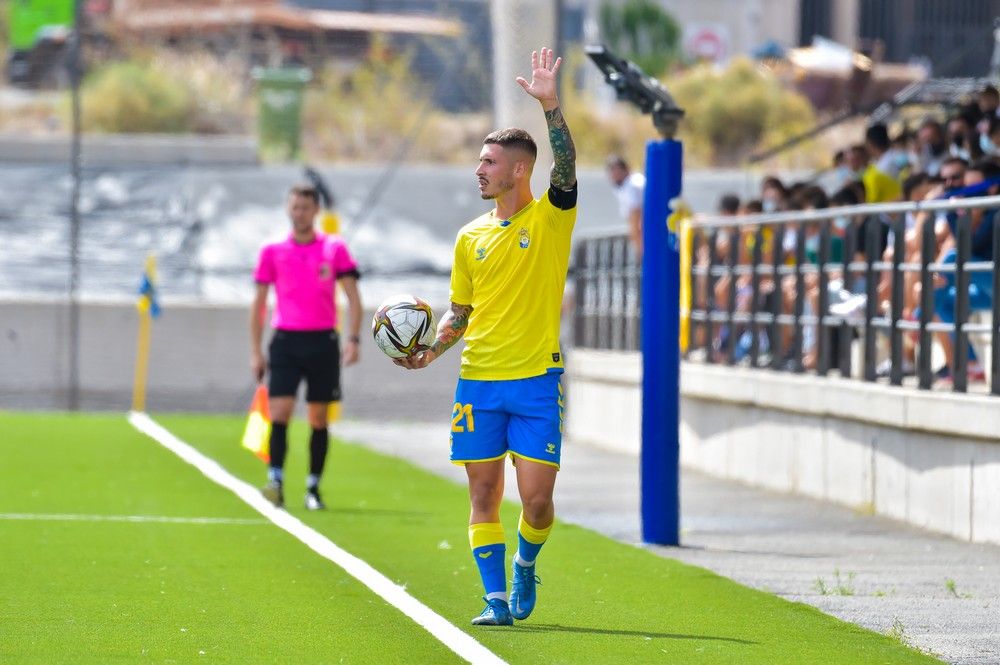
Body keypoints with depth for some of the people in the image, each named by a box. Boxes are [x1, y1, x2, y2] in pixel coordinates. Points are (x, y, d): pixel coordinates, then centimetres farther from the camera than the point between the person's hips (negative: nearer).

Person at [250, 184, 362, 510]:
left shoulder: (334, 248, 5)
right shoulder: (272, 252, 7)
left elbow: (353, 297, 4)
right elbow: (258, 303, 10)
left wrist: (353, 339, -8)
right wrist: (255, 351, 5)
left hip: (323, 341, 0)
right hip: (286, 341, 0)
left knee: (319, 419, 3)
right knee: (280, 412, -13)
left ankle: (313, 488, 9)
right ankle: (275, 481, -16)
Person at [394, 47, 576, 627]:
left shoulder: (550, 217, 0)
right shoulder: (471, 236, 11)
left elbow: (566, 166, -19)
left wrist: (551, 106, -31)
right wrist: (430, 352, 1)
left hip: (537, 381, -4)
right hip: (478, 381, 4)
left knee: (537, 499, -6)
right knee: (484, 495, 0)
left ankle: (525, 566, 22)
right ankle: (496, 599, 6)